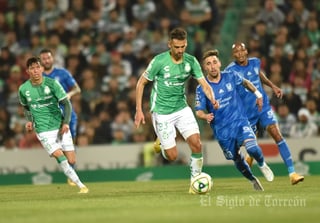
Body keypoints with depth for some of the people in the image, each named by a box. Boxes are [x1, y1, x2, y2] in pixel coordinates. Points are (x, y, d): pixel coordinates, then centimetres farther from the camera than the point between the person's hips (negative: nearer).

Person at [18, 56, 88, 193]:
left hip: (60, 126, 1)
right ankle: (81, 186, -18)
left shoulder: (52, 83, -5)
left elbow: (66, 103, -2)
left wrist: (66, 123, -14)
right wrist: (29, 121, 5)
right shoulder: (23, 89, 0)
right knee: (59, 156, -18)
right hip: (43, 130, -1)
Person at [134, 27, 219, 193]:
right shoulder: (159, 61, -15)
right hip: (162, 112, -4)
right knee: (172, 156, -5)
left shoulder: (191, 61, -4)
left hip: (182, 109, 4)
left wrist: (212, 100, -26)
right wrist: (139, 110, -10)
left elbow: (204, 84, -4)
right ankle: (160, 144, 30)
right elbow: (141, 83, -6)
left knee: (196, 144, -13)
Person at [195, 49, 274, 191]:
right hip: (222, 130, 1)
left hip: (240, 121, 0)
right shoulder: (202, 89, -10)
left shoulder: (231, 77, -5)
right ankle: (253, 181, 37)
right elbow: (198, 111, -10)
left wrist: (258, 94, 19)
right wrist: (205, 116, -31)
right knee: (237, 159, 9)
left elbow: (245, 82, 17)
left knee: (252, 148, -24)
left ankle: (262, 165, 10)